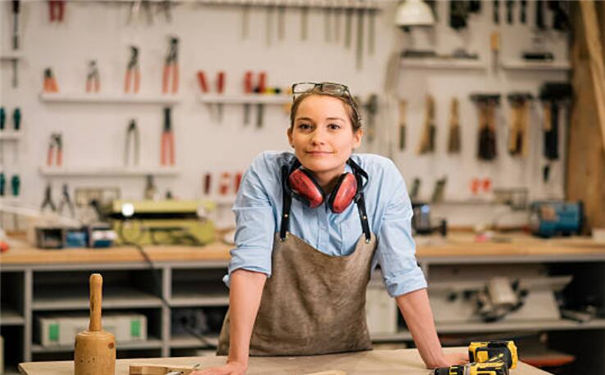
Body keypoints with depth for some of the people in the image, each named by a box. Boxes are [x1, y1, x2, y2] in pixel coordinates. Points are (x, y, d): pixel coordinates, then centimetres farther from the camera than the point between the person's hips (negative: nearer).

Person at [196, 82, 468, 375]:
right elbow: (250, 263, -19)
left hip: (344, 350, 2)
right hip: (263, 349, -1)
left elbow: (402, 272, -8)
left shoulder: (382, 178, -10)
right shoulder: (265, 173, -14)